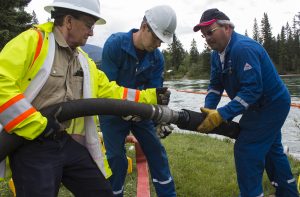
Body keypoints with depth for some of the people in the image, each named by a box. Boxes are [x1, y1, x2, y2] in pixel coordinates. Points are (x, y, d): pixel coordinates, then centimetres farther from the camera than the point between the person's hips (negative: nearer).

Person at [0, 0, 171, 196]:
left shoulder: (84, 60, 16)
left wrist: (149, 97, 13)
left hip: (71, 144, 7)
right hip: (33, 146, -7)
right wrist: (36, 125, -20)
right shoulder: (31, 41, -8)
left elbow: (110, 92, 18)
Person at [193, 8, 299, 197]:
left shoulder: (243, 48, -29)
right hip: (260, 105, 10)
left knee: (246, 150, -12)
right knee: (271, 148, 22)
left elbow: (252, 89, -34)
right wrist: (208, 110, -15)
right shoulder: (217, 53, 0)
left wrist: (221, 115, -36)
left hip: (273, 104, -10)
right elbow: (216, 85, 2)